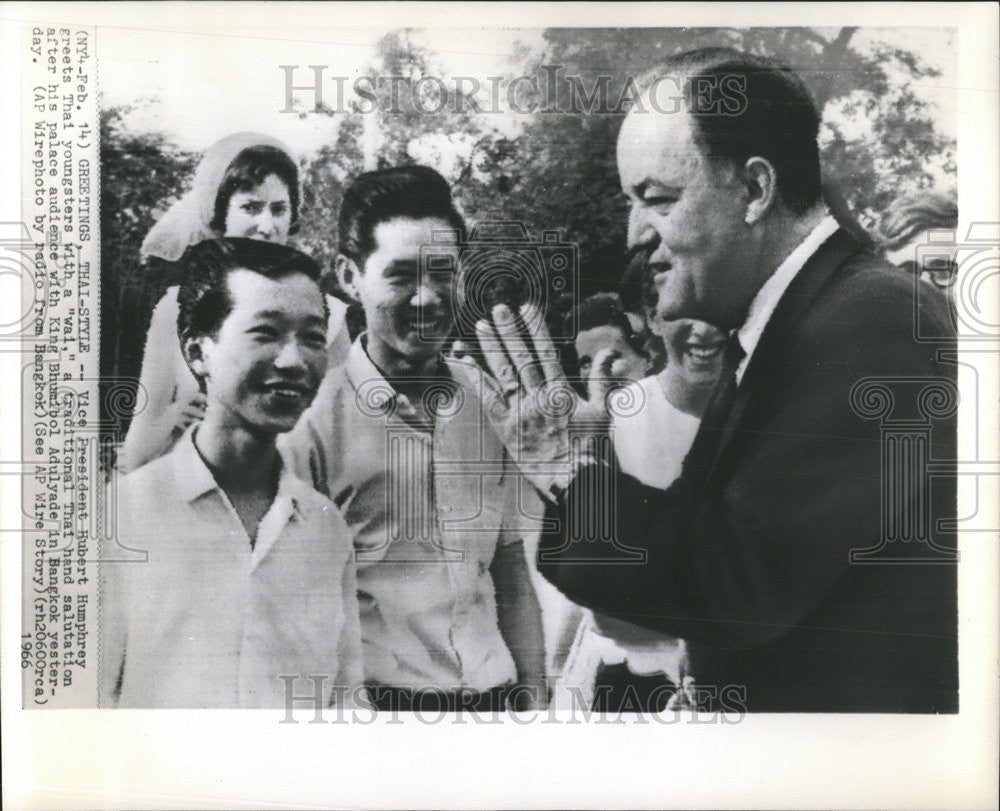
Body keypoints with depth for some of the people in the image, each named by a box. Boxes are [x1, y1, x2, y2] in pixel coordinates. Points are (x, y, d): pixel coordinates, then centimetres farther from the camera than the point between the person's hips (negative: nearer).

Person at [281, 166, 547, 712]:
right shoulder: (313, 418, -12)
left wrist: (534, 698, 4)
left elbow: (512, 576, 7)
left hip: (496, 696, 5)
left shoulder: (489, 409, 2)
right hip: (378, 699, -4)